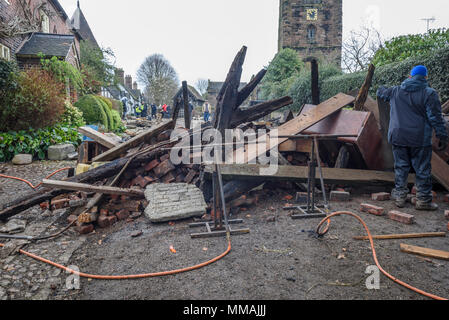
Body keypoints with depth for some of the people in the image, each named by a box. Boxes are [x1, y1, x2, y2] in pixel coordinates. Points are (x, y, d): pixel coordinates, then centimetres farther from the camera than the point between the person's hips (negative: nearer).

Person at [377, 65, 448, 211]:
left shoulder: (395, 91, 6)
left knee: (401, 167, 13)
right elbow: (436, 118, -9)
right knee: (423, 169, 6)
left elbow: (380, 92, 28)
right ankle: (423, 200, 11)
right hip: (420, 139, -3)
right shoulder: (429, 93, -6)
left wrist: (381, 89, 51)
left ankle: (400, 196, 18)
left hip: (398, 137, 4)